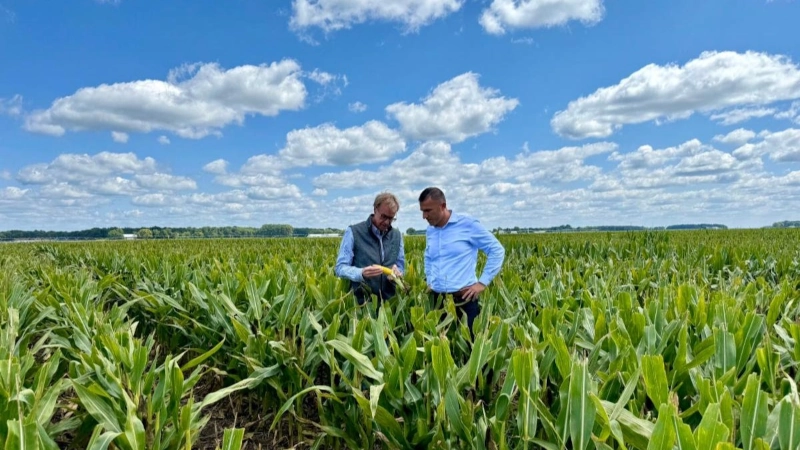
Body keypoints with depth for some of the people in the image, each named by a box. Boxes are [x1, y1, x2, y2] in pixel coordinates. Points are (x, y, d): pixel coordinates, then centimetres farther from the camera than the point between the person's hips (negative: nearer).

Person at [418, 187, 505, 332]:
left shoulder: (468, 224, -9)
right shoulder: (430, 231, 8)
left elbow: (497, 250, -4)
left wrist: (482, 282, -8)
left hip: (464, 299, -5)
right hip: (437, 299, 5)